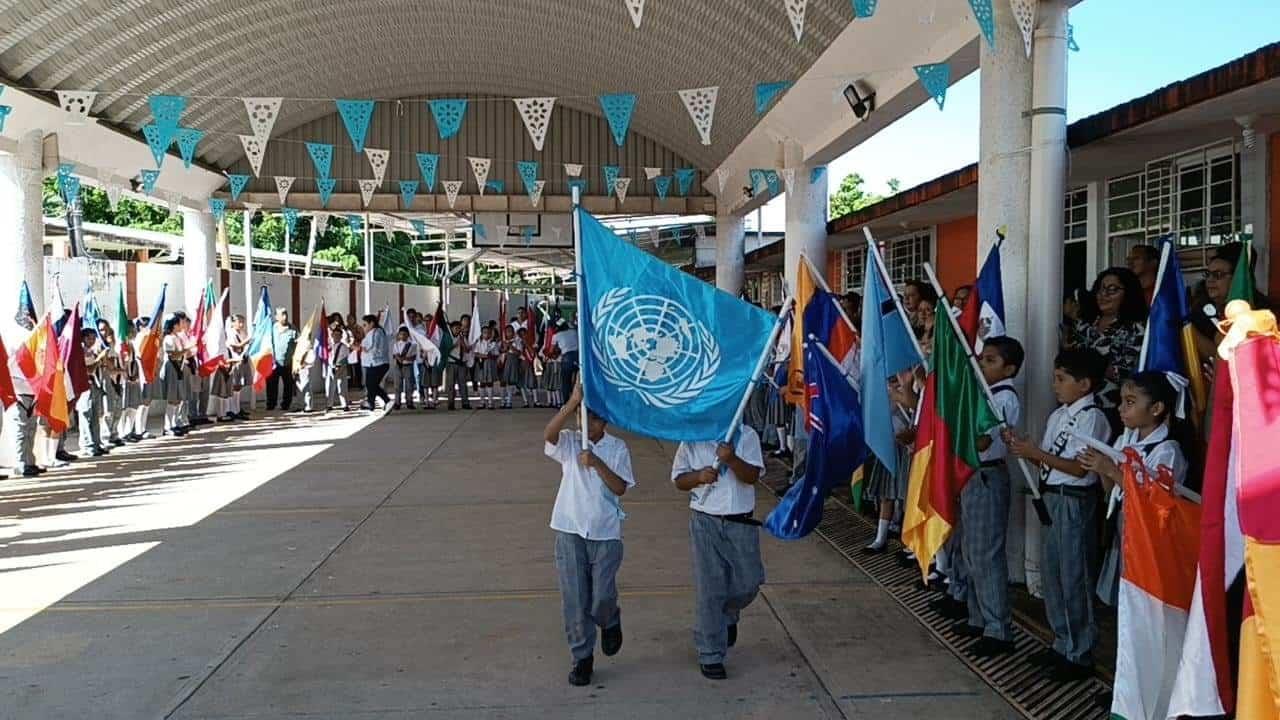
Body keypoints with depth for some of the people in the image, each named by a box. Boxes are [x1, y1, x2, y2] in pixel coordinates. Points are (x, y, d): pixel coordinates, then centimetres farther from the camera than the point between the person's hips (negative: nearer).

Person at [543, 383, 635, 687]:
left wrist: (597, 464, -20)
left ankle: (610, 622, 33)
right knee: (574, 600, 4)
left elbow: (621, 488, -7)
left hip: (605, 534, -1)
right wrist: (573, 403, -32)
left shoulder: (617, 448, 1)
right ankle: (582, 657, 20)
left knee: (602, 597, -3)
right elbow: (548, 433, -23)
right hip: (570, 532, 1)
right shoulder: (569, 443, 0)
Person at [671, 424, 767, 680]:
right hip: (706, 522, -1)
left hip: (741, 522, 1)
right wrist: (699, 476, -17)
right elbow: (679, 480, 3)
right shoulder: (692, 440, 1)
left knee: (748, 584, 8)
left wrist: (732, 459, -29)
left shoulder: (747, 436, -1)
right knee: (709, 590, 0)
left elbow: (752, 476, -10)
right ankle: (710, 656, 12)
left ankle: (728, 616, 42)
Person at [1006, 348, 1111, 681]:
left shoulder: (1092, 417, -13)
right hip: (1051, 498, 9)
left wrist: (1036, 453, -20)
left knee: (1074, 578, 0)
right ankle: (1062, 644, 29)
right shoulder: (1058, 416, 12)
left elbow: (1079, 467, -18)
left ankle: (1080, 656, 12)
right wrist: (1024, 447, -5)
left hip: (1074, 501, -9)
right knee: (1051, 573, 15)